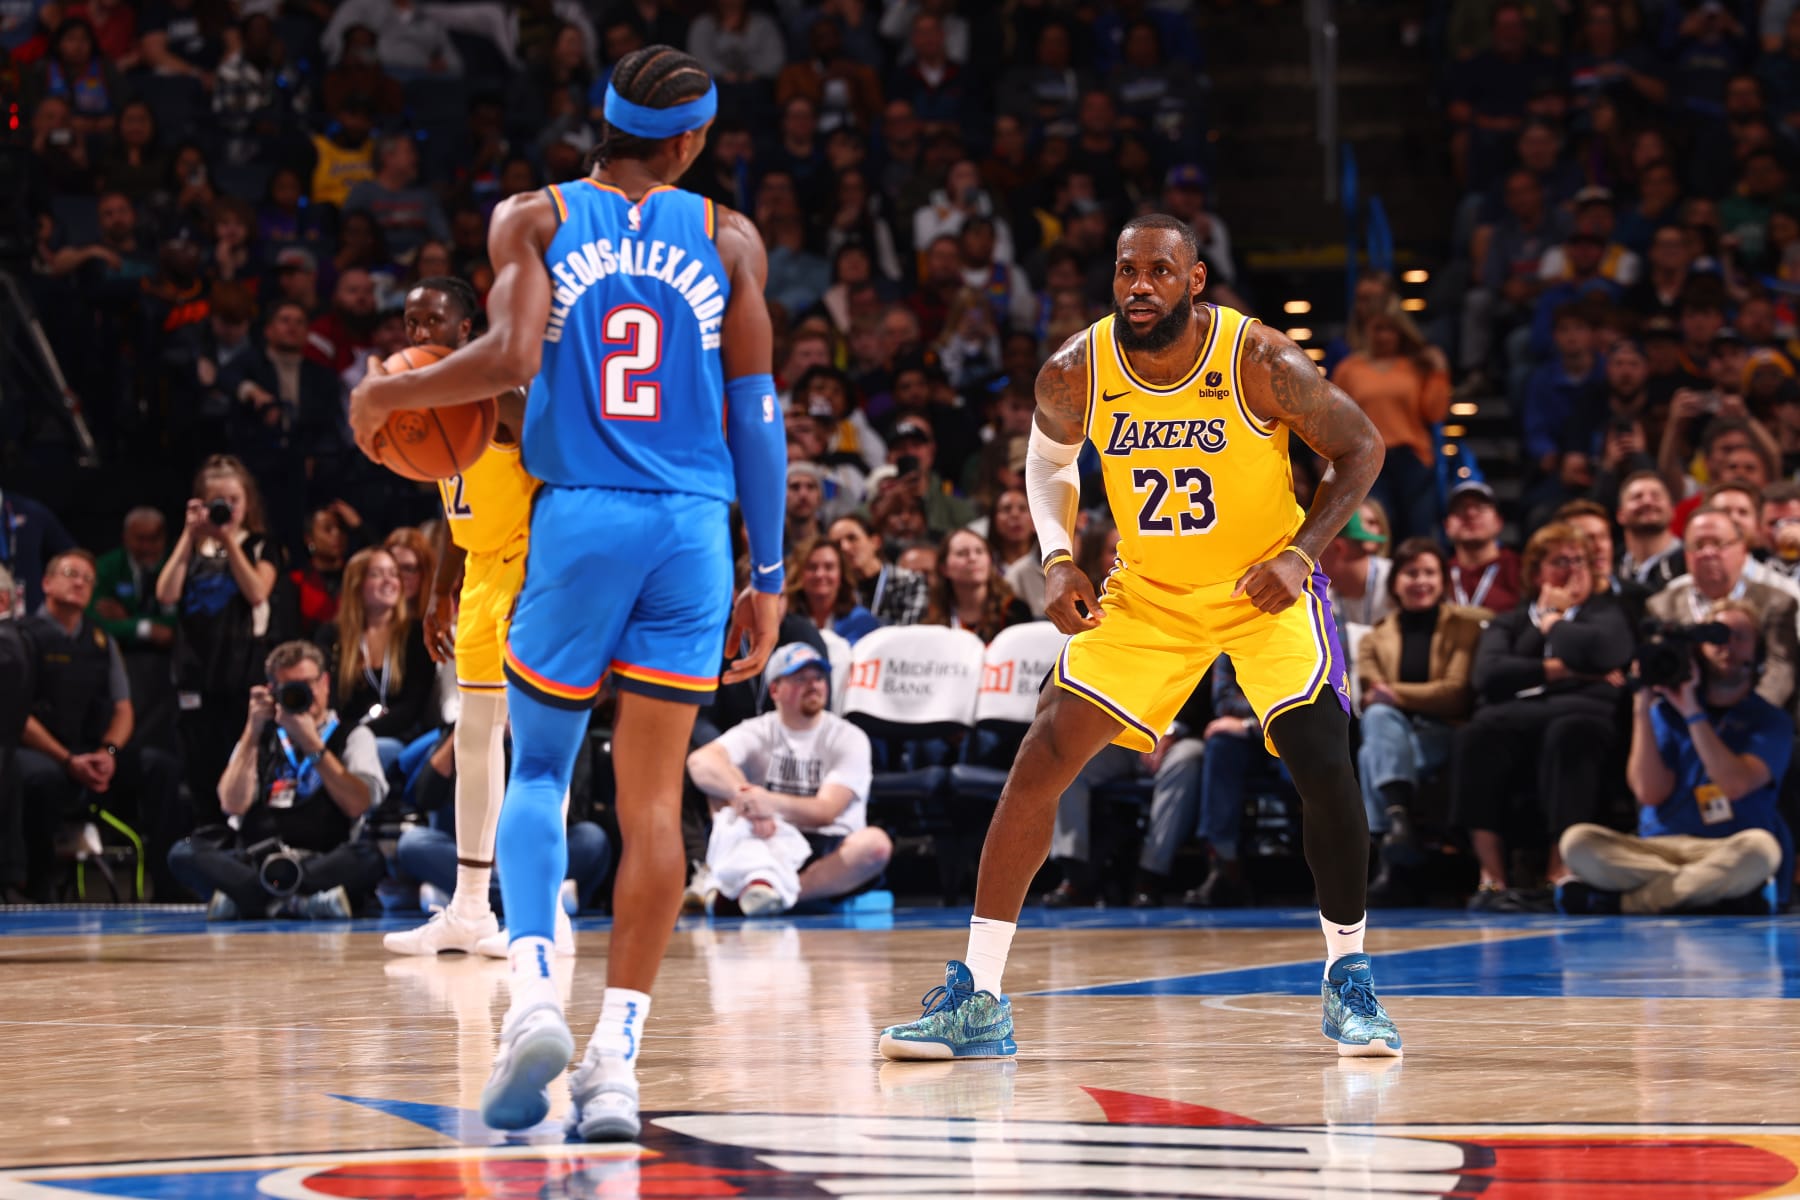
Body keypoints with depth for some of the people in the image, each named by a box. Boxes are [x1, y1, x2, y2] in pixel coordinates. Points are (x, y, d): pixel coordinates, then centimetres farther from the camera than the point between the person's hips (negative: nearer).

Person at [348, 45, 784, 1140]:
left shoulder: (533, 220, 5)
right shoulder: (727, 239, 9)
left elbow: (511, 359, -12)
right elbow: (757, 413, 7)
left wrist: (385, 395, 5)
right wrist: (768, 576, 12)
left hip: (578, 516, -1)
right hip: (693, 526, 1)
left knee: (539, 767, 14)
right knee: (654, 795, 3)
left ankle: (533, 990, -9)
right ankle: (618, 1058, -3)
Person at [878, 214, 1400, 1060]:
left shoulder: (1260, 363, -23)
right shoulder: (1076, 373, -15)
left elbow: (1359, 449, -9)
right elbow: (1049, 460, 7)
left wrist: (1302, 554, -21)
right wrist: (1057, 560, -8)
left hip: (1265, 586, -2)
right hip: (1148, 593, 3)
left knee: (1321, 761, -19)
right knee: (1043, 758, -8)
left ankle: (1348, 978, 3)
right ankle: (975, 999, -4)